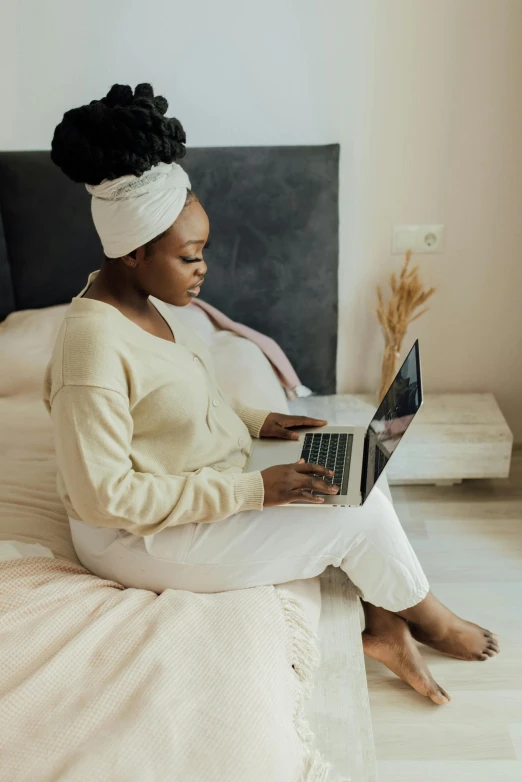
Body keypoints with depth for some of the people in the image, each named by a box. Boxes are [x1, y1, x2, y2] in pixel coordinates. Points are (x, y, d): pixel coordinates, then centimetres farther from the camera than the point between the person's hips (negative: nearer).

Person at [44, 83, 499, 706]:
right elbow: (106, 496, -28)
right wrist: (250, 490, -26)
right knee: (361, 516, -9)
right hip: (136, 537, -9)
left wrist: (255, 420, 1)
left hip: (198, 488, 9)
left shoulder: (143, 299, -1)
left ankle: (383, 628, 14)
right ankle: (431, 623, 20)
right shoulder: (93, 345, -29)